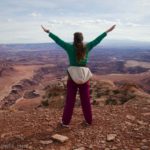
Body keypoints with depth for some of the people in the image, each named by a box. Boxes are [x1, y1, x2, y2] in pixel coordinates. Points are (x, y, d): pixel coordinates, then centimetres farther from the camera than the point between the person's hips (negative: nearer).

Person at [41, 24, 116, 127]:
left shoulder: (70, 47, -5)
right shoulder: (87, 47, -1)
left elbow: (58, 40, 3)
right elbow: (98, 40, 9)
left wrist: (48, 32, 14)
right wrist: (107, 31, 20)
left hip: (73, 76, -1)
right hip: (85, 76, 2)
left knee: (70, 101, 7)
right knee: (86, 100, 13)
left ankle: (66, 122, 14)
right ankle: (89, 121, 24)